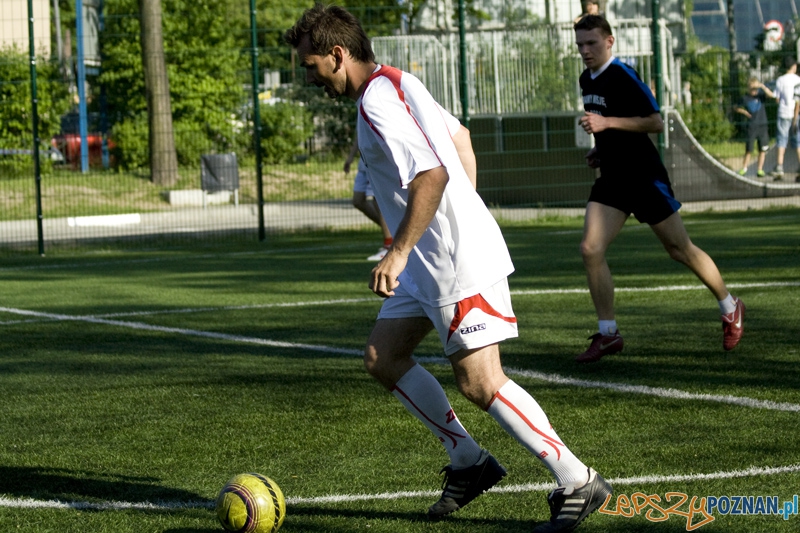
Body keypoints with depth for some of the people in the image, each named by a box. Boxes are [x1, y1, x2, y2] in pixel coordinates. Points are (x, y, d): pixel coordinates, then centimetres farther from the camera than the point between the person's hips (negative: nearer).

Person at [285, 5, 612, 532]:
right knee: (384, 357, 12)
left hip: (461, 262, -11)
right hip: (430, 262, 11)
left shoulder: (378, 102, -18)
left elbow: (432, 175, -29)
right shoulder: (397, 83, 14)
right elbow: (460, 138, 25)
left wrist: (397, 254, -29)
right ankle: (469, 462, 17)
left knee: (480, 383, -12)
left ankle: (578, 483, -6)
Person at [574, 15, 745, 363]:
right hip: (612, 178, 7)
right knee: (590, 249, -9)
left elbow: (655, 122, -20)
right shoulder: (587, 80, 11)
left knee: (680, 250, 3)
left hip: (644, 175, -7)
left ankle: (730, 310, 24)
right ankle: (608, 334, -2)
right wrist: (600, 150, 10)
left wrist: (607, 123, -26)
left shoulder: (623, 77, -16)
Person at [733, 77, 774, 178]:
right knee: (748, 149, 1)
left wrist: (763, 87, -31)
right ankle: (744, 168, 18)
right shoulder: (745, 98, 0)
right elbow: (736, 108, 13)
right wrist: (744, 112, -3)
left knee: (762, 149, 2)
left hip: (762, 126, 1)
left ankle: (760, 170, 11)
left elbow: (771, 95, -20)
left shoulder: (760, 95, -2)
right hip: (751, 127, -1)